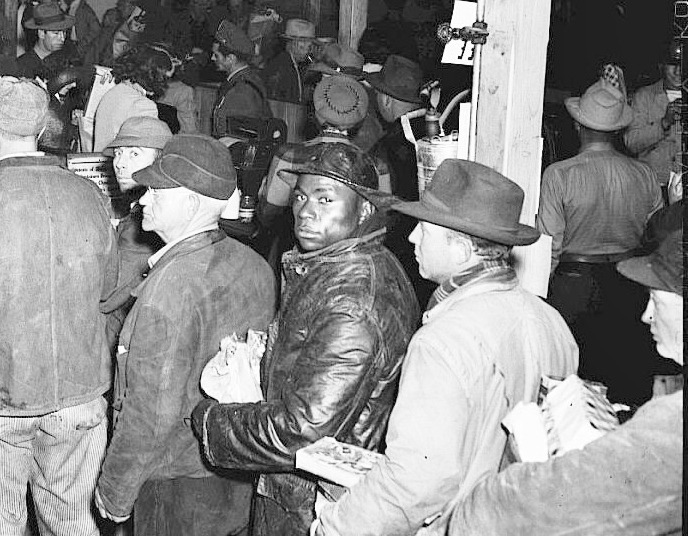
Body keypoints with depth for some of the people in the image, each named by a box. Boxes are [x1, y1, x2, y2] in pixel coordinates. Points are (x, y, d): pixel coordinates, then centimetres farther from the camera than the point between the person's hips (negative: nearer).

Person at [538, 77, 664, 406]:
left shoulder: (559, 175, -13)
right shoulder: (645, 176, -2)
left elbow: (550, 246, -10)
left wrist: (540, 289, 2)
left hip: (573, 284, -3)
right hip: (629, 289, 4)